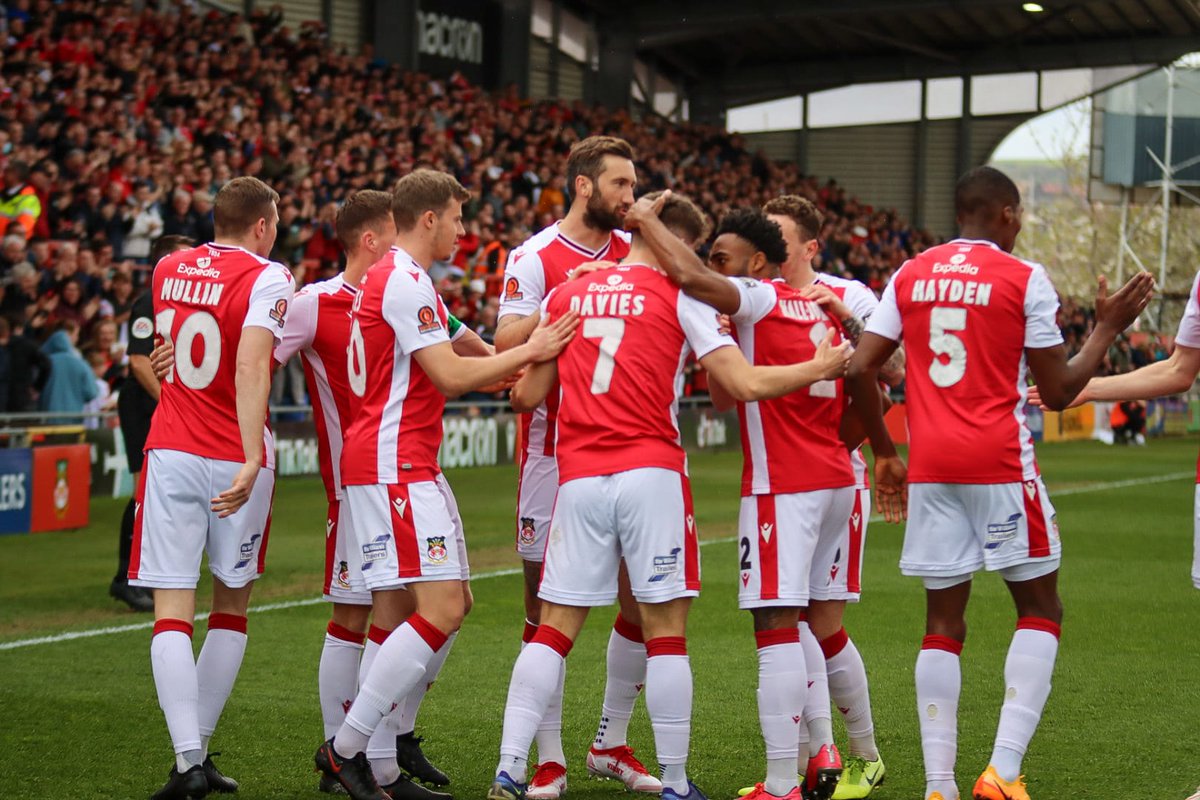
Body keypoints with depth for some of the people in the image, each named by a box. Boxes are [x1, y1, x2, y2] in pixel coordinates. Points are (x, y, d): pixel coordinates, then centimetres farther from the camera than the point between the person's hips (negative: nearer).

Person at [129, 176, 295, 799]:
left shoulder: (168, 270, 10)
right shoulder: (266, 279, -7)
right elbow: (250, 368, -22)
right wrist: (252, 460, -29)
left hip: (169, 452, 3)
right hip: (233, 459, -3)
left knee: (172, 612, -1)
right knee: (232, 607, 15)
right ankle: (200, 750, 16)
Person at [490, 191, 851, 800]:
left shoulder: (566, 295, 12)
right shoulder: (679, 298, 2)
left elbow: (526, 396, 12)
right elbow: (746, 385, -3)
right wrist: (819, 368, 11)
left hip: (579, 479, 3)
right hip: (651, 473, -3)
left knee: (554, 629, 7)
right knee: (666, 631, 3)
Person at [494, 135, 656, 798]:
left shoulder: (634, 252, 9)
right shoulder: (535, 258, -6)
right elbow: (505, 346, -14)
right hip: (554, 449, -5)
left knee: (643, 594, 4)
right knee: (547, 599, 0)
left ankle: (611, 743, 19)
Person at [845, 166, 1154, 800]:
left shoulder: (909, 276, 9)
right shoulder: (1024, 279, -3)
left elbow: (859, 371, 5)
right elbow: (1058, 392, 0)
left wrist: (884, 453, 17)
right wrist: (1108, 327, 13)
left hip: (930, 468, 4)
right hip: (1000, 464, -4)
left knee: (943, 622, 9)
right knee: (1040, 610, 8)